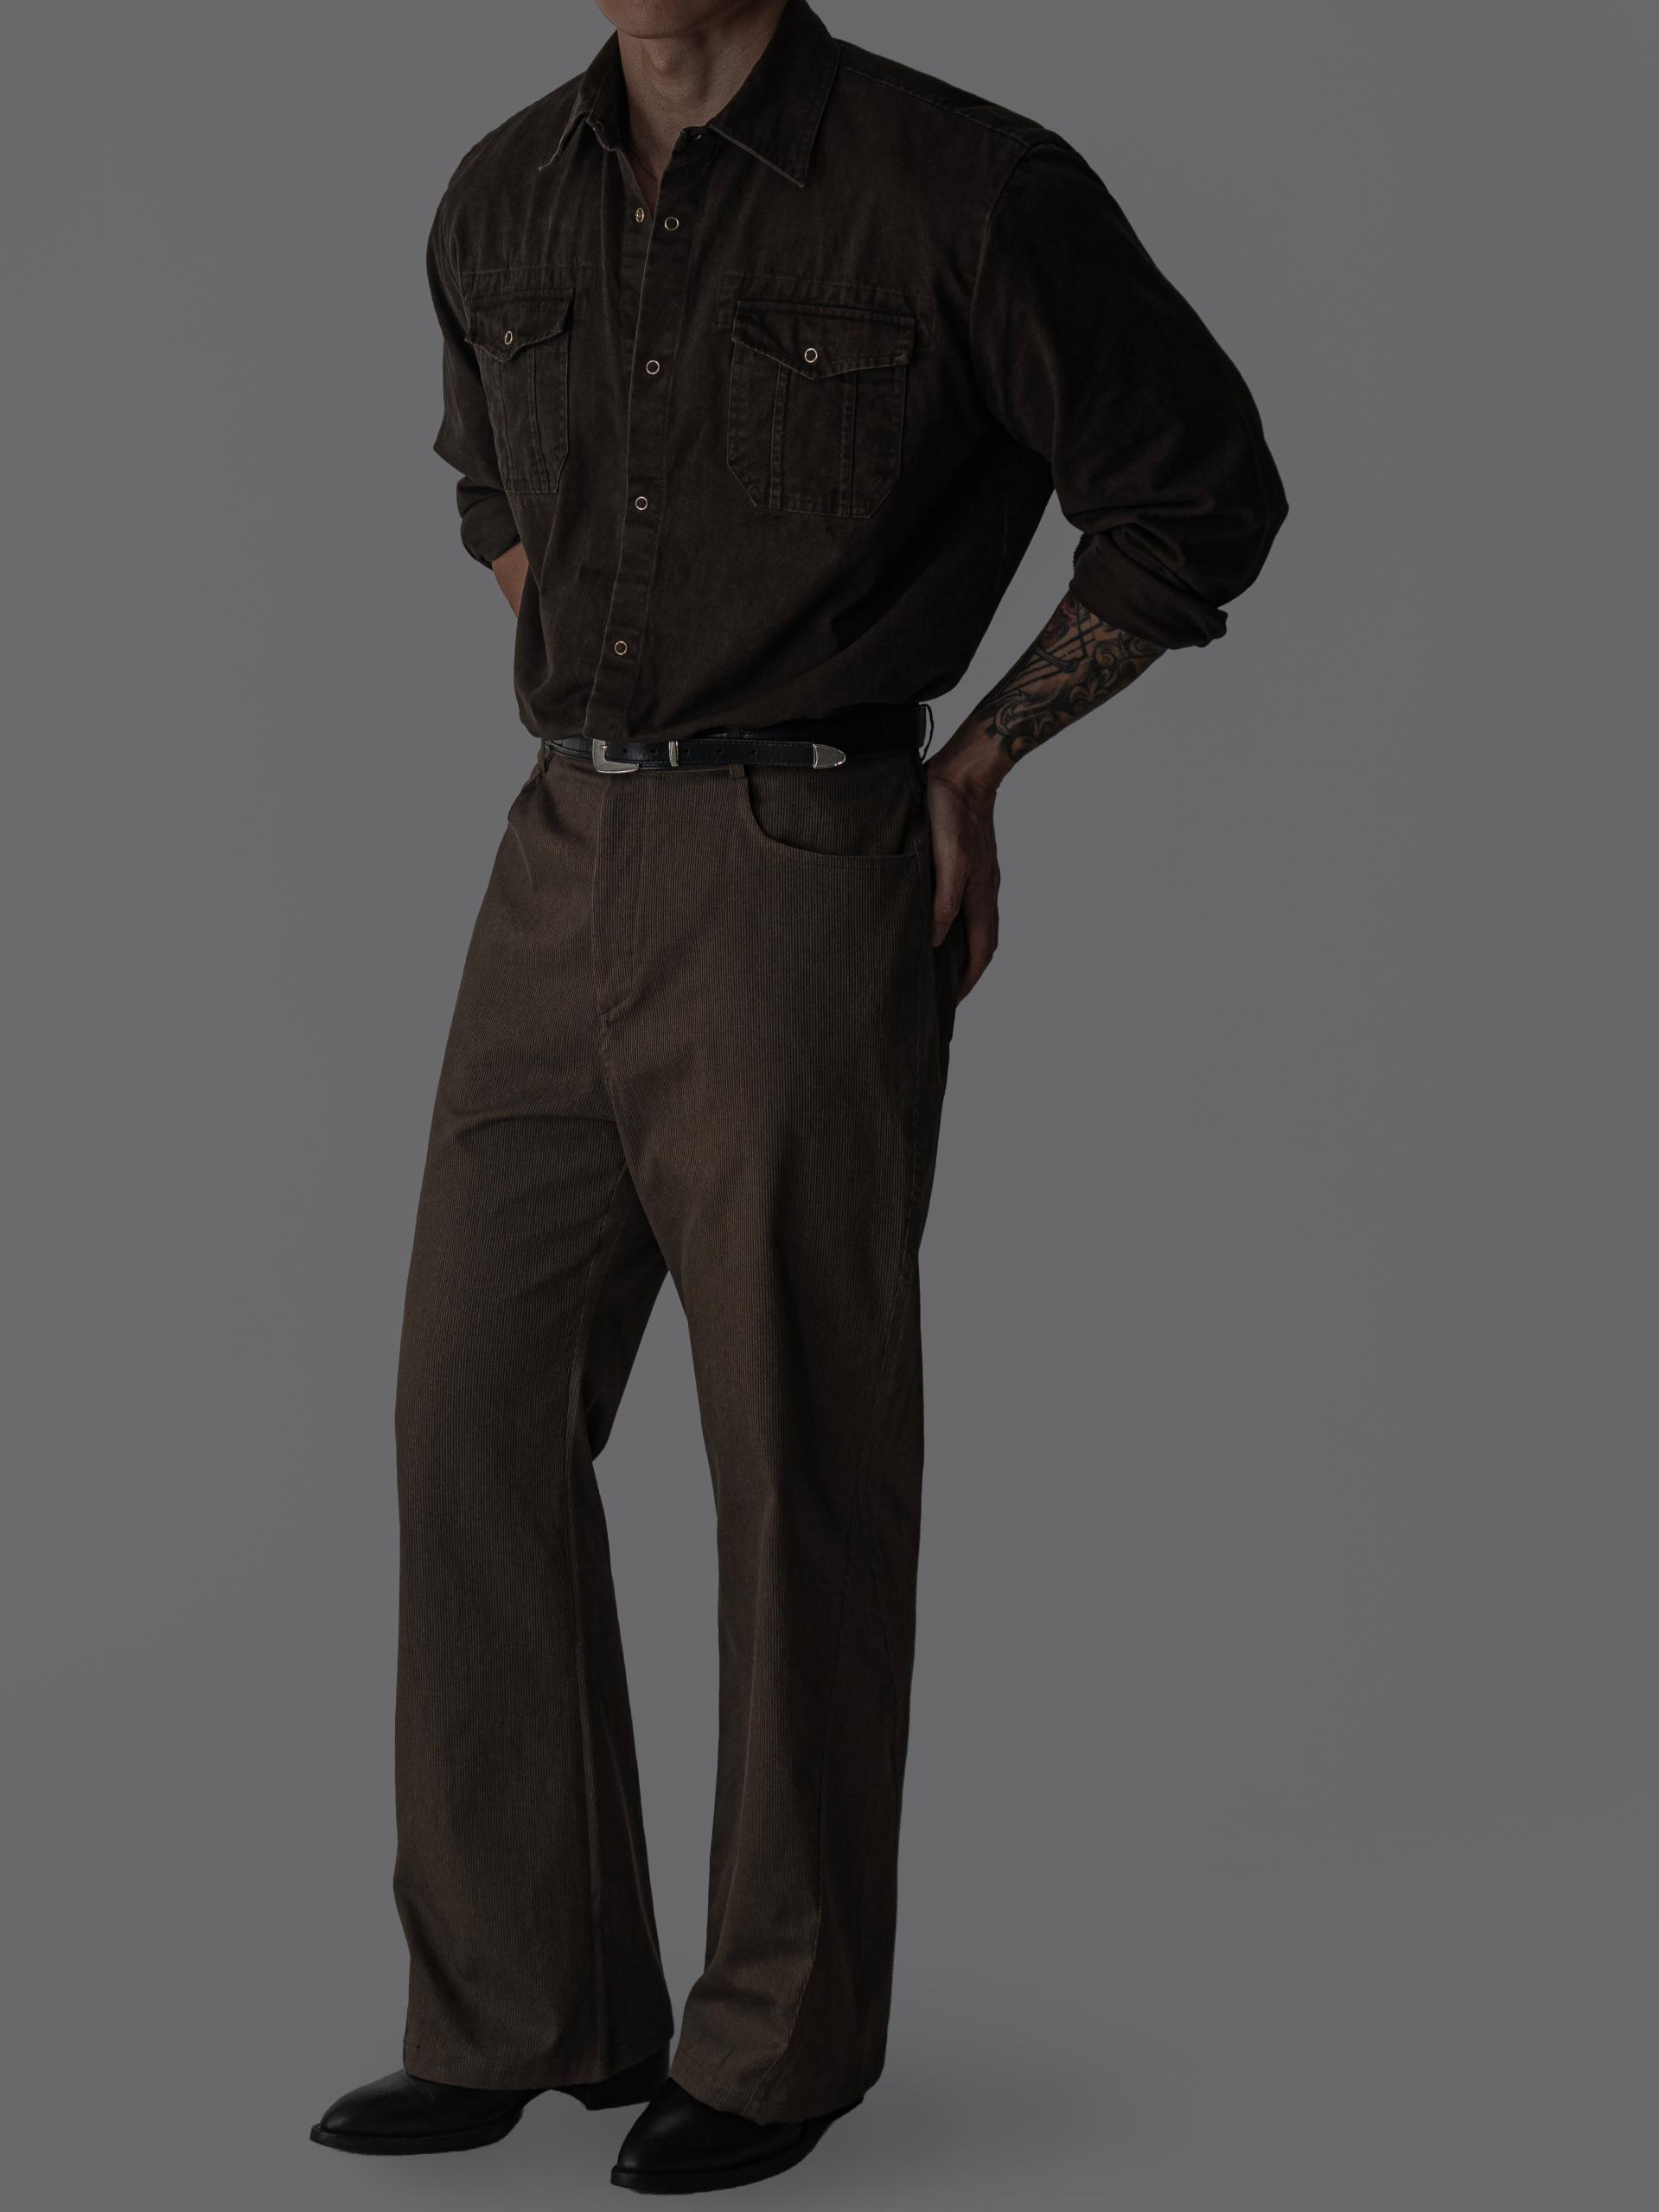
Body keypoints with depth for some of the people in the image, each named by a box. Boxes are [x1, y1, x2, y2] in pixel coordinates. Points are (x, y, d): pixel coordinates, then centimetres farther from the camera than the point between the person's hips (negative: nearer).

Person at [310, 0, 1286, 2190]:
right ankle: (526, 2009, 17)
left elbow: (1200, 496, 1)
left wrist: (970, 765, 3)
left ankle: (787, 2028, 19)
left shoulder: (962, 191, -9)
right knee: (477, 1416, 4)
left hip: (806, 880, -6)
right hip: (563, 876, 6)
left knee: (801, 1459, 2)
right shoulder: (507, 200, 9)